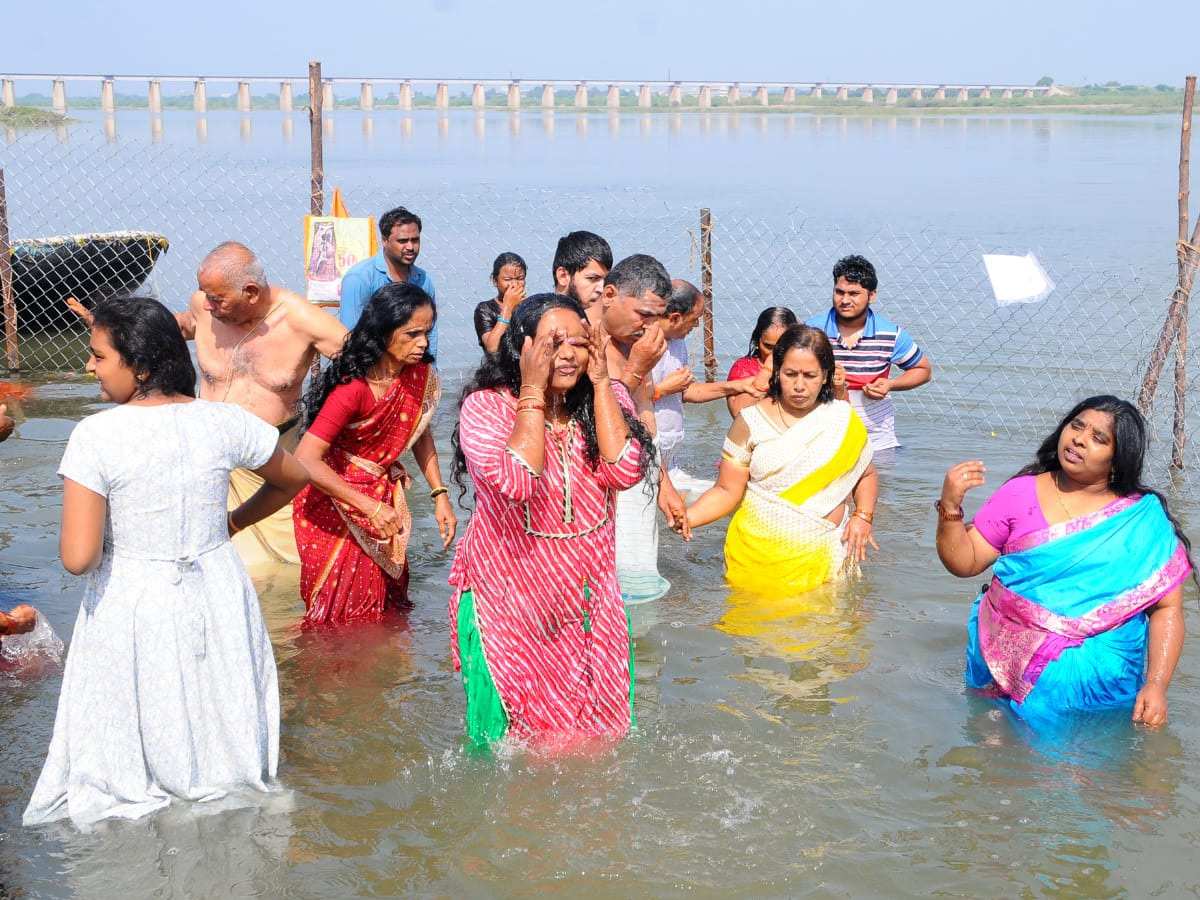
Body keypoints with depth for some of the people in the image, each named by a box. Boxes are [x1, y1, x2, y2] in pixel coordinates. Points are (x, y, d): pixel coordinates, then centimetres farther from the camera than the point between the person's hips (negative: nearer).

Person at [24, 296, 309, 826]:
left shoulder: (95, 436, -19)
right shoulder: (223, 422, -8)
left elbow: (78, 557, -22)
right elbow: (293, 478, 10)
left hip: (130, 608, -4)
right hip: (217, 598, 4)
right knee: (219, 722, 23)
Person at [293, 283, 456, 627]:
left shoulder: (421, 376, -8)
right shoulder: (353, 388, -28)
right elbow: (306, 460, -31)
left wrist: (439, 494, 1)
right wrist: (370, 508, -29)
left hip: (385, 497, 6)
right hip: (335, 506, -6)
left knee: (387, 603, 14)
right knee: (341, 613, 5)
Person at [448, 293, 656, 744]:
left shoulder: (606, 398, -1)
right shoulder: (487, 406, -14)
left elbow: (627, 472, -17)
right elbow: (516, 483, -29)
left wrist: (601, 382, -16)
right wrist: (532, 391, -26)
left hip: (588, 596, 4)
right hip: (508, 598, -4)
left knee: (597, 725, 13)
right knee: (520, 731, 8)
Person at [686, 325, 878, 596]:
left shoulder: (843, 419, 4)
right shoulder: (752, 421, -1)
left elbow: (867, 475, 16)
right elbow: (727, 490, -3)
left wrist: (863, 515, -2)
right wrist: (687, 517, -19)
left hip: (822, 555, 1)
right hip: (758, 555, -1)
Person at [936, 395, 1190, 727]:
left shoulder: (1145, 518, -2)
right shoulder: (1022, 493, 2)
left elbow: (1167, 608, -4)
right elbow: (964, 562, 3)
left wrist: (1156, 685, -16)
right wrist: (950, 506, -14)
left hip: (1095, 677, -2)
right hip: (1003, 665, 2)